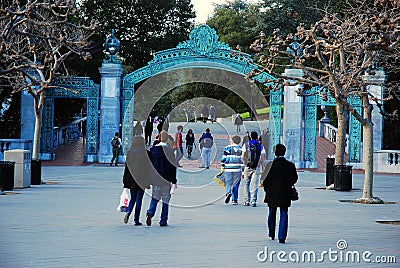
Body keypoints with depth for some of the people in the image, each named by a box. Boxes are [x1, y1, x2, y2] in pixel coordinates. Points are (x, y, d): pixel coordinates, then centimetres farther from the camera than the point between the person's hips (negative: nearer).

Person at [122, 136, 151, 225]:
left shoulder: (130, 153, -1)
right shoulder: (146, 153, -7)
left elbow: (126, 168, 2)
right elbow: (149, 167, -5)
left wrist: (124, 181, 8)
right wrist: (149, 180, 2)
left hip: (131, 180, 2)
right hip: (142, 180, -2)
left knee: (133, 199, 16)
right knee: (139, 199, 4)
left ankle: (128, 213, -8)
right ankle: (136, 220, 4)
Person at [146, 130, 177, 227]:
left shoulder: (153, 149, 0)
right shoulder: (169, 150, -10)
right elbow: (173, 166, -9)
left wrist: (149, 178, 16)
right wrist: (174, 181, -4)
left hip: (155, 179, 3)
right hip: (166, 179, -3)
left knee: (155, 197, 14)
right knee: (166, 200, 6)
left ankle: (150, 212, -12)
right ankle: (163, 221, 6)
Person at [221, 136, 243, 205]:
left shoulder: (227, 148, 2)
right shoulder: (241, 149, 5)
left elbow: (224, 158, 1)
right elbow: (243, 160, 3)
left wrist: (223, 166, 13)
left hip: (228, 169, -1)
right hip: (237, 169, 1)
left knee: (228, 183, 8)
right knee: (235, 184, 9)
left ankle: (228, 193, -20)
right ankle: (234, 200, 6)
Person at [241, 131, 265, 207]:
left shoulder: (246, 145, 2)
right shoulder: (260, 146, 4)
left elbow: (243, 157, -3)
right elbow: (262, 158, 2)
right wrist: (262, 167, 12)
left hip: (248, 167, 0)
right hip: (257, 167, 0)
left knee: (247, 184, 12)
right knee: (254, 185, -1)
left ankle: (247, 201, 11)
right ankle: (253, 201, -8)